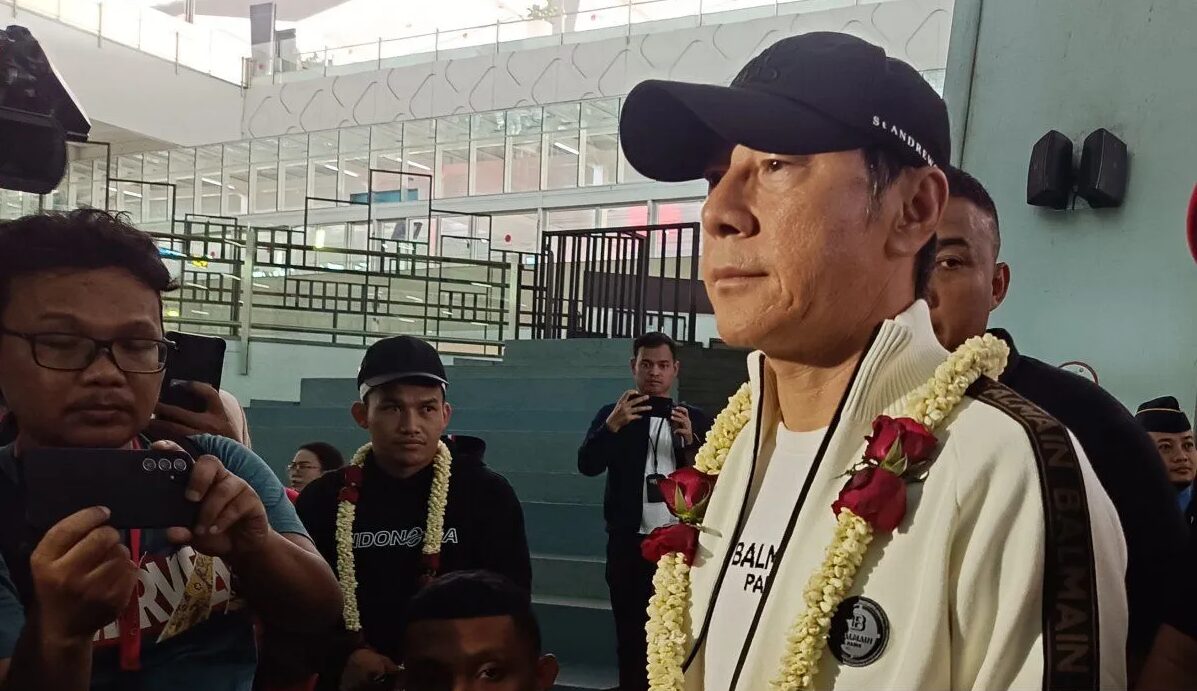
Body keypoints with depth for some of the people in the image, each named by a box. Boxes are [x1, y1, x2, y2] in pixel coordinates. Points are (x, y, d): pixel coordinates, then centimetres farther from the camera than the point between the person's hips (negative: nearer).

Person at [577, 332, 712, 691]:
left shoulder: (695, 419, 10)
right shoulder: (614, 413, 6)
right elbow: (587, 465, -8)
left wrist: (690, 441, -16)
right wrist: (613, 425, -23)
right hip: (630, 542, 0)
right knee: (630, 632, 5)